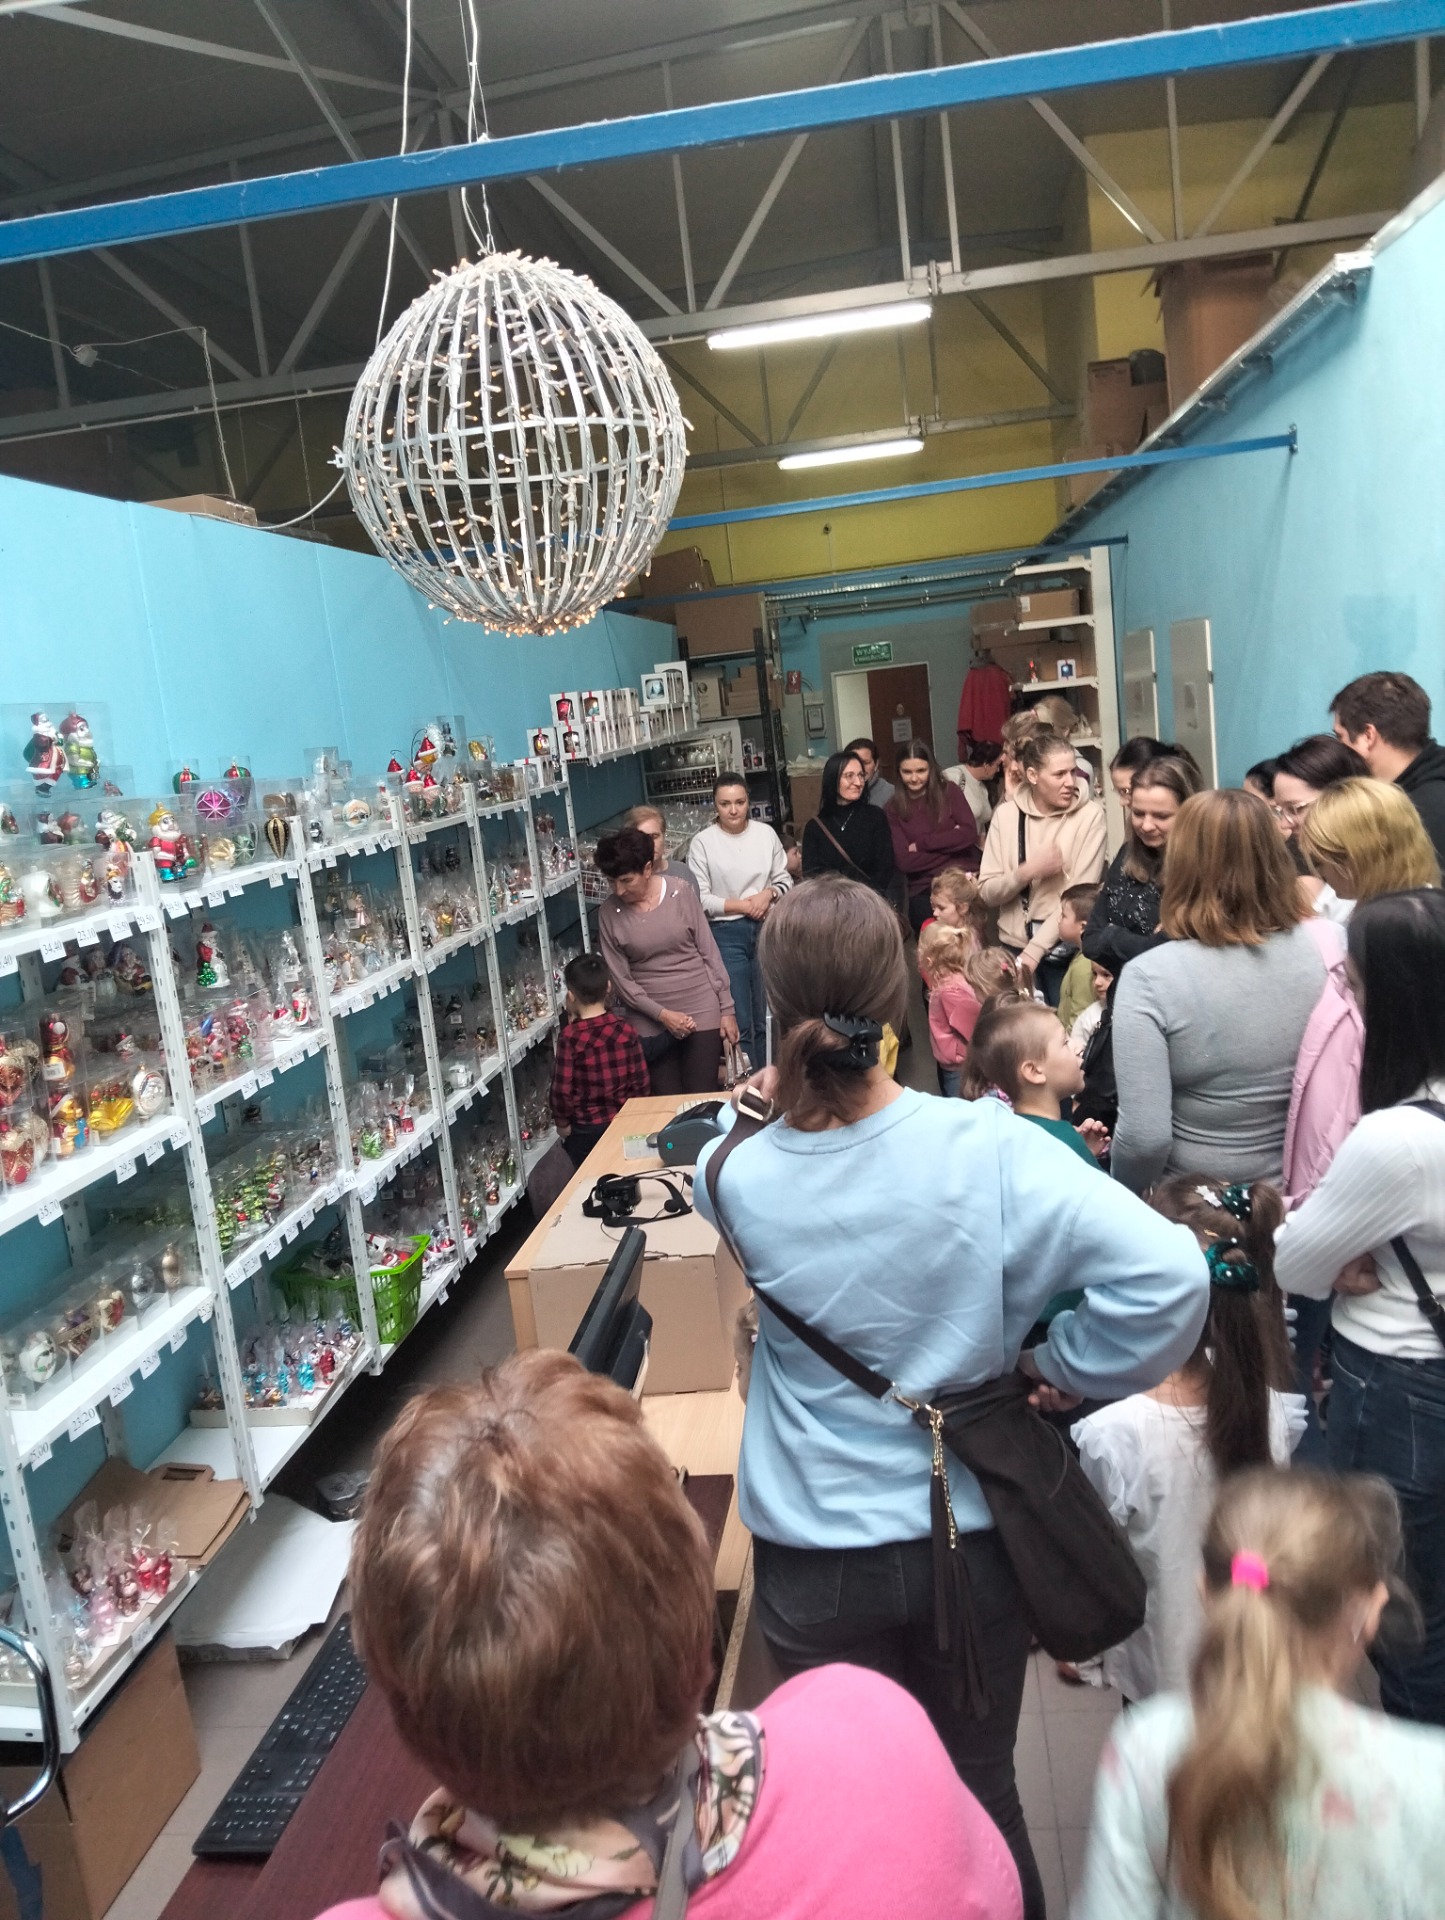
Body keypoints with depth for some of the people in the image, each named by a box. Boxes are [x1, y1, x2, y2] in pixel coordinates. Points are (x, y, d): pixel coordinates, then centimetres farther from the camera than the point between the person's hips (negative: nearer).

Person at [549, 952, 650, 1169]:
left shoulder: (570, 1037, -19)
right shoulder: (626, 1030, -10)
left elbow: (562, 1088, -15)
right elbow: (641, 1080, -5)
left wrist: (562, 1122, 1)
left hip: (585, 1129, -3)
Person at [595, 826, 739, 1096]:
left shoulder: (680, 893, -5)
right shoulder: (609, 913, -4)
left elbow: (709, 953, 0)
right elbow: (620, 980, -3)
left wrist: (727, 1010, 0)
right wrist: (662, 1015, -12)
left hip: (702, 1012, 0)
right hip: (650, 1023, 1)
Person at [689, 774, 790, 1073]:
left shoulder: (766, 833, 4)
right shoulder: (702, 842, -5)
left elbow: (785, 881, 11)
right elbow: (699, 899, -8)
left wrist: (768, 894, -10)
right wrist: (745, 905, -12)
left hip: (766, 930, 3)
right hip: (726, 935, -3)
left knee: (766, 1017, 12)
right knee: (739, 1022, 0)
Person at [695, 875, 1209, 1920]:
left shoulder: (740, 1178, -18)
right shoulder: (985, 1146, -22)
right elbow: (1167, 1272, -26)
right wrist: (1064, 1368, -13)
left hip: (813, 1559, 0)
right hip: (971, 1534, 0)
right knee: (979, 1794, 25)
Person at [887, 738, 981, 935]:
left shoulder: (948, 791, 8)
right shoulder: (894, 808, 5)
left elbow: (969, 834, -6)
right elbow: (904, 862, -4)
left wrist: (921, 844, -6)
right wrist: (951, 843, -6)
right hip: (923, 890, 0)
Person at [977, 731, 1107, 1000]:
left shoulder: (1090, 814, -7)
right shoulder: (1007, 814, 1)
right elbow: (987, 892, 0)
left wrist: (1035, 950, -16)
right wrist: (1027, 871, -19)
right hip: (1014, 946, 2)